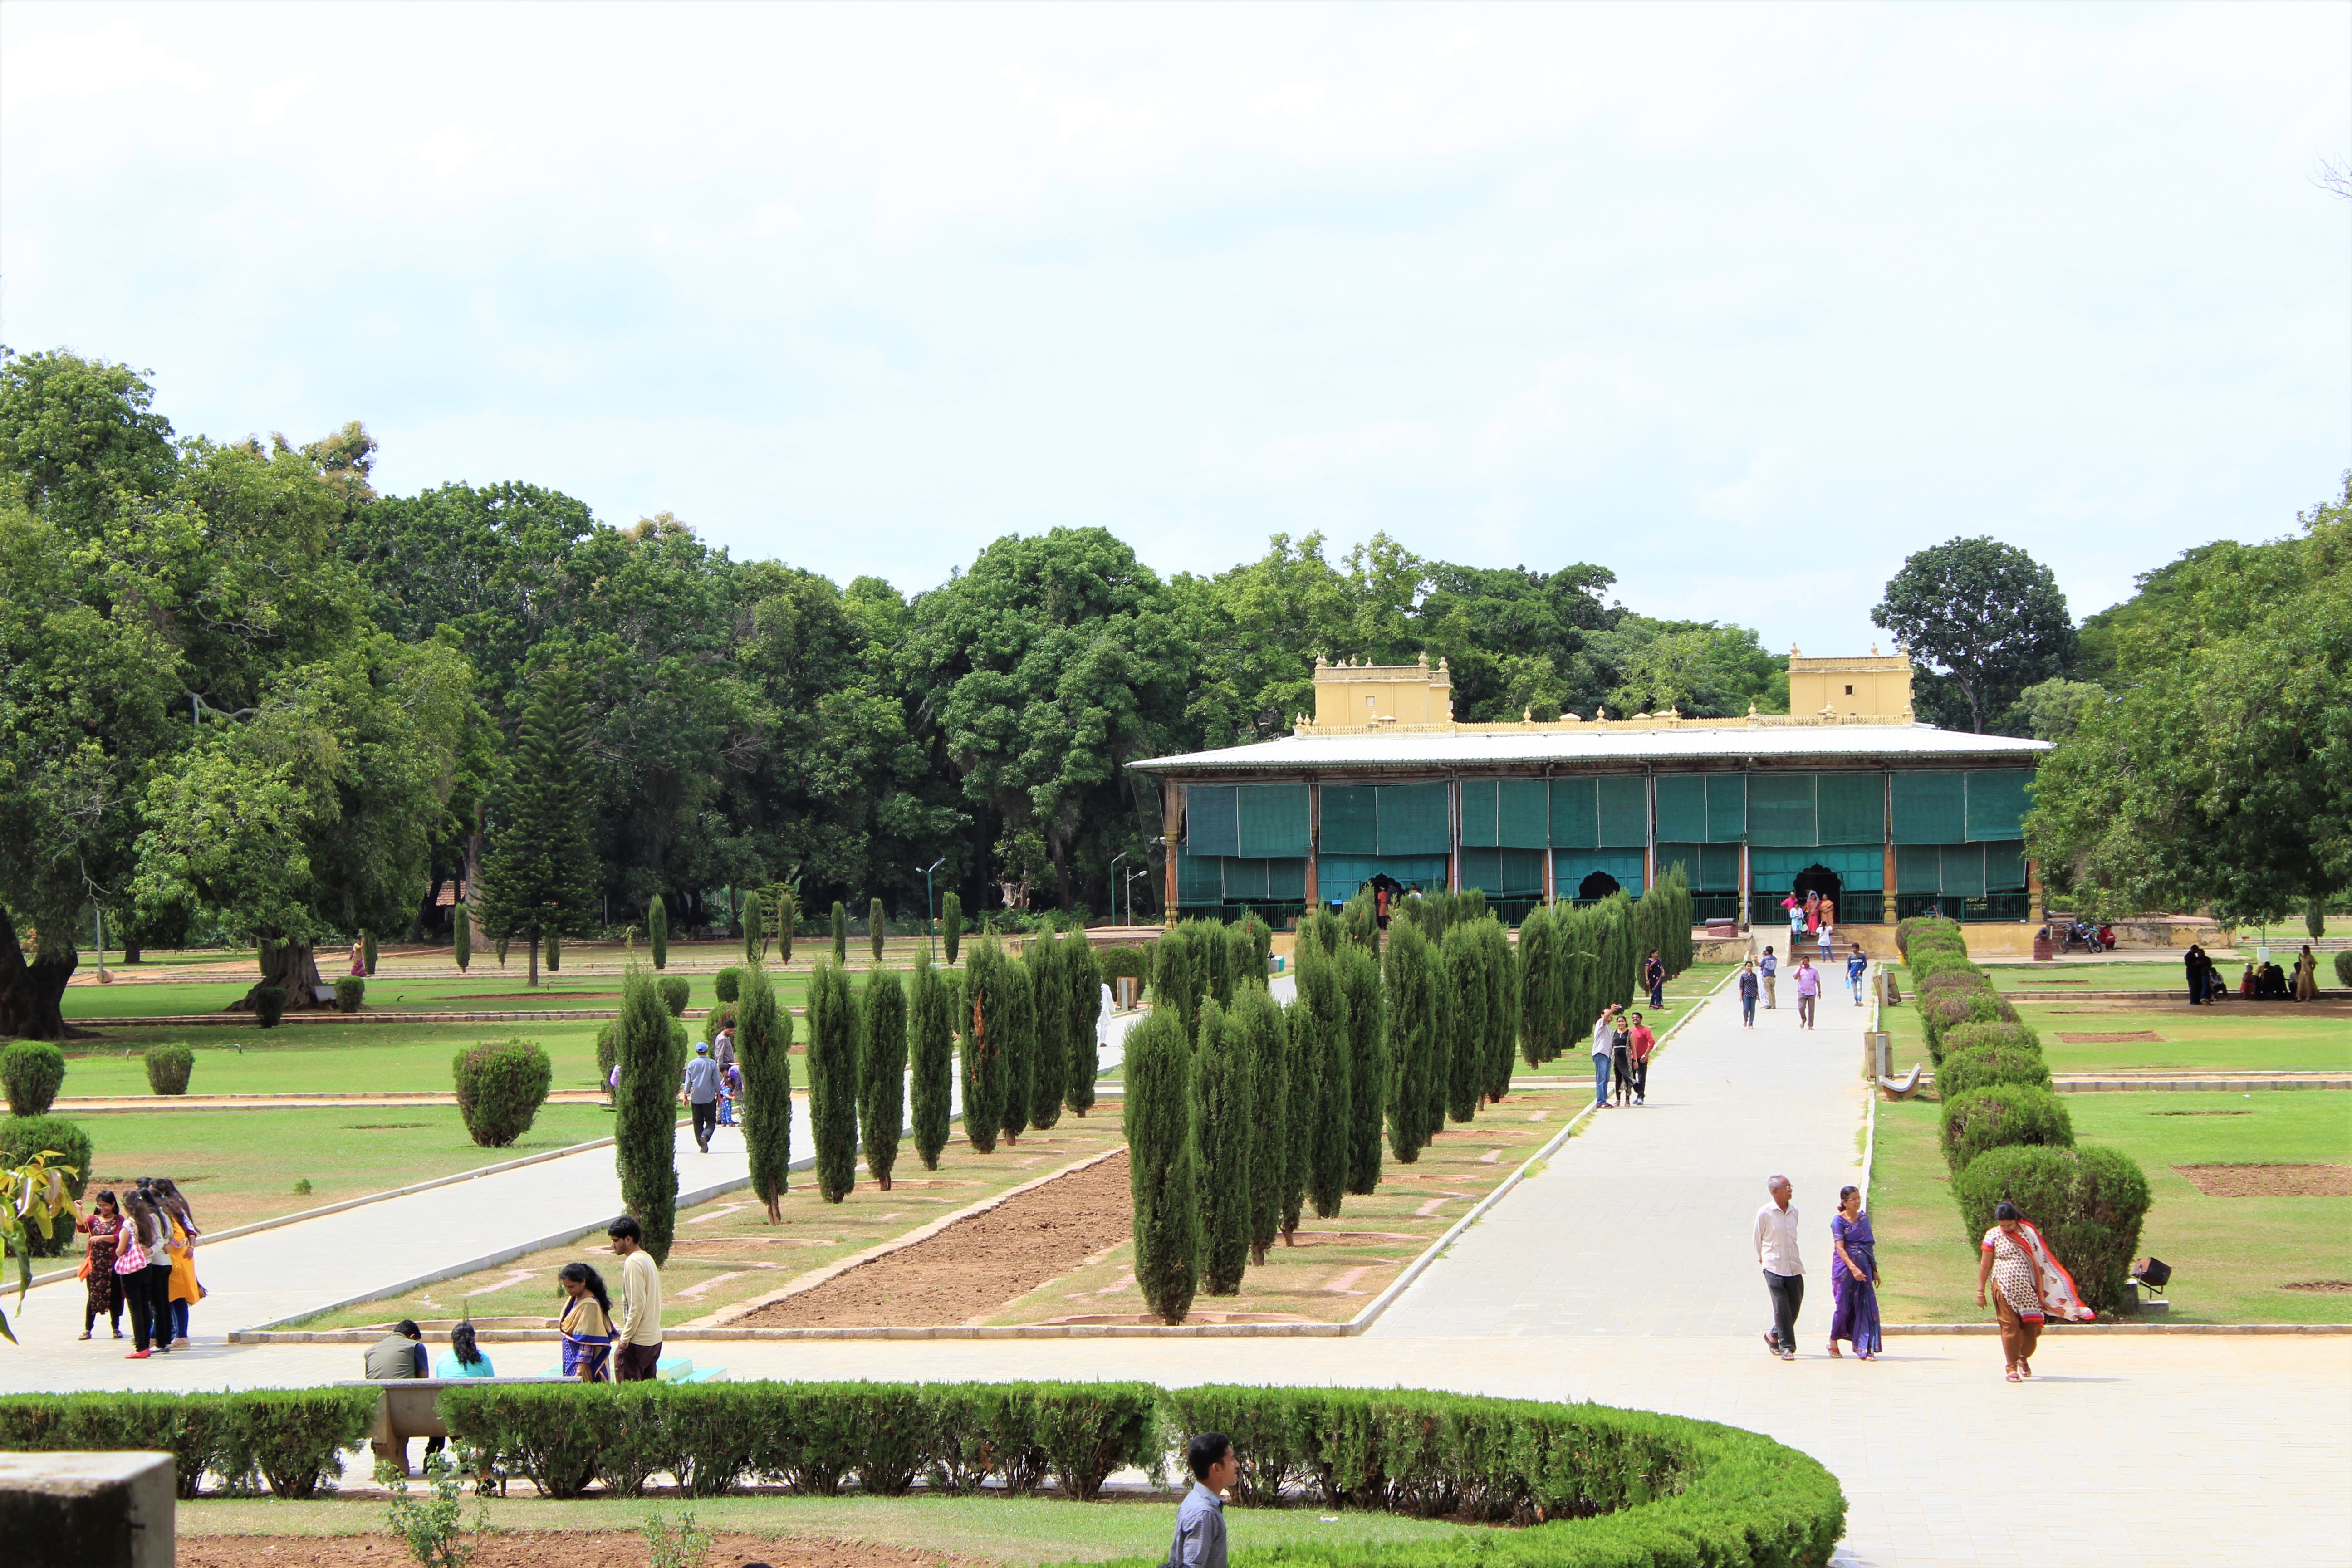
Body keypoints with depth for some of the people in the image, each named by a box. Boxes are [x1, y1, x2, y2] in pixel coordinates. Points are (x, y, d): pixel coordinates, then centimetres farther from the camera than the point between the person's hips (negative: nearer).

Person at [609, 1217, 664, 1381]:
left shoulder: (633, 1263, -16)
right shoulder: (647, 1258, 13)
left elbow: (637, 1305, -20)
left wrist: (625, 1337, -15)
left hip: (637, 1342, -9)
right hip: (654, 1339, 9)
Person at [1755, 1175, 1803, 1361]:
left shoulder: (1794, 1211, 8)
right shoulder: (1764, 1213, -8)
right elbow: (1758, 1239, 5)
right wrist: (1763, 1258, 14)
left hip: (1794, 1266, 5)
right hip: (1774, 1268, -5)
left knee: (1795, 1302, 5)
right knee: (1782, 1306, -7)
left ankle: (1773, 1335, 27)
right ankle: (1786, 1347, -2)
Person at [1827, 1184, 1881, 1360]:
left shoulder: (1864, 1218, 10)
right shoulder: (1839, 1221, -7)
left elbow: (1870, 1246, 15)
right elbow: (1840, 1248, -15)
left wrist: (1874, 1270, 14)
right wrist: (1853, 1268, -26)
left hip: (1863, 1268, 4)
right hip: (1844, 1268, -4)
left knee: (1865, 1307, -4)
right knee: (1843, 1306, 2)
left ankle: (1865, 1349, -2)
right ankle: (1833, 1343, 23)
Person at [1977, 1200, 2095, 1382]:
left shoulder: (2029, 1233, 6)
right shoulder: (1993, 1236, 0)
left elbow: (2041, 1260, 13)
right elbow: (1985, 1266, 3)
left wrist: (2041, 1288, 12)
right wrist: (1980, 1292, 0)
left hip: (2028, 1289, 2)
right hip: (2005, 1289, -2)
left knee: (2032, 1326, 3)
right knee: (2010, 1327, -7)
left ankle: (2023, 1359, 28)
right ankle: (2012, 1368, -1)